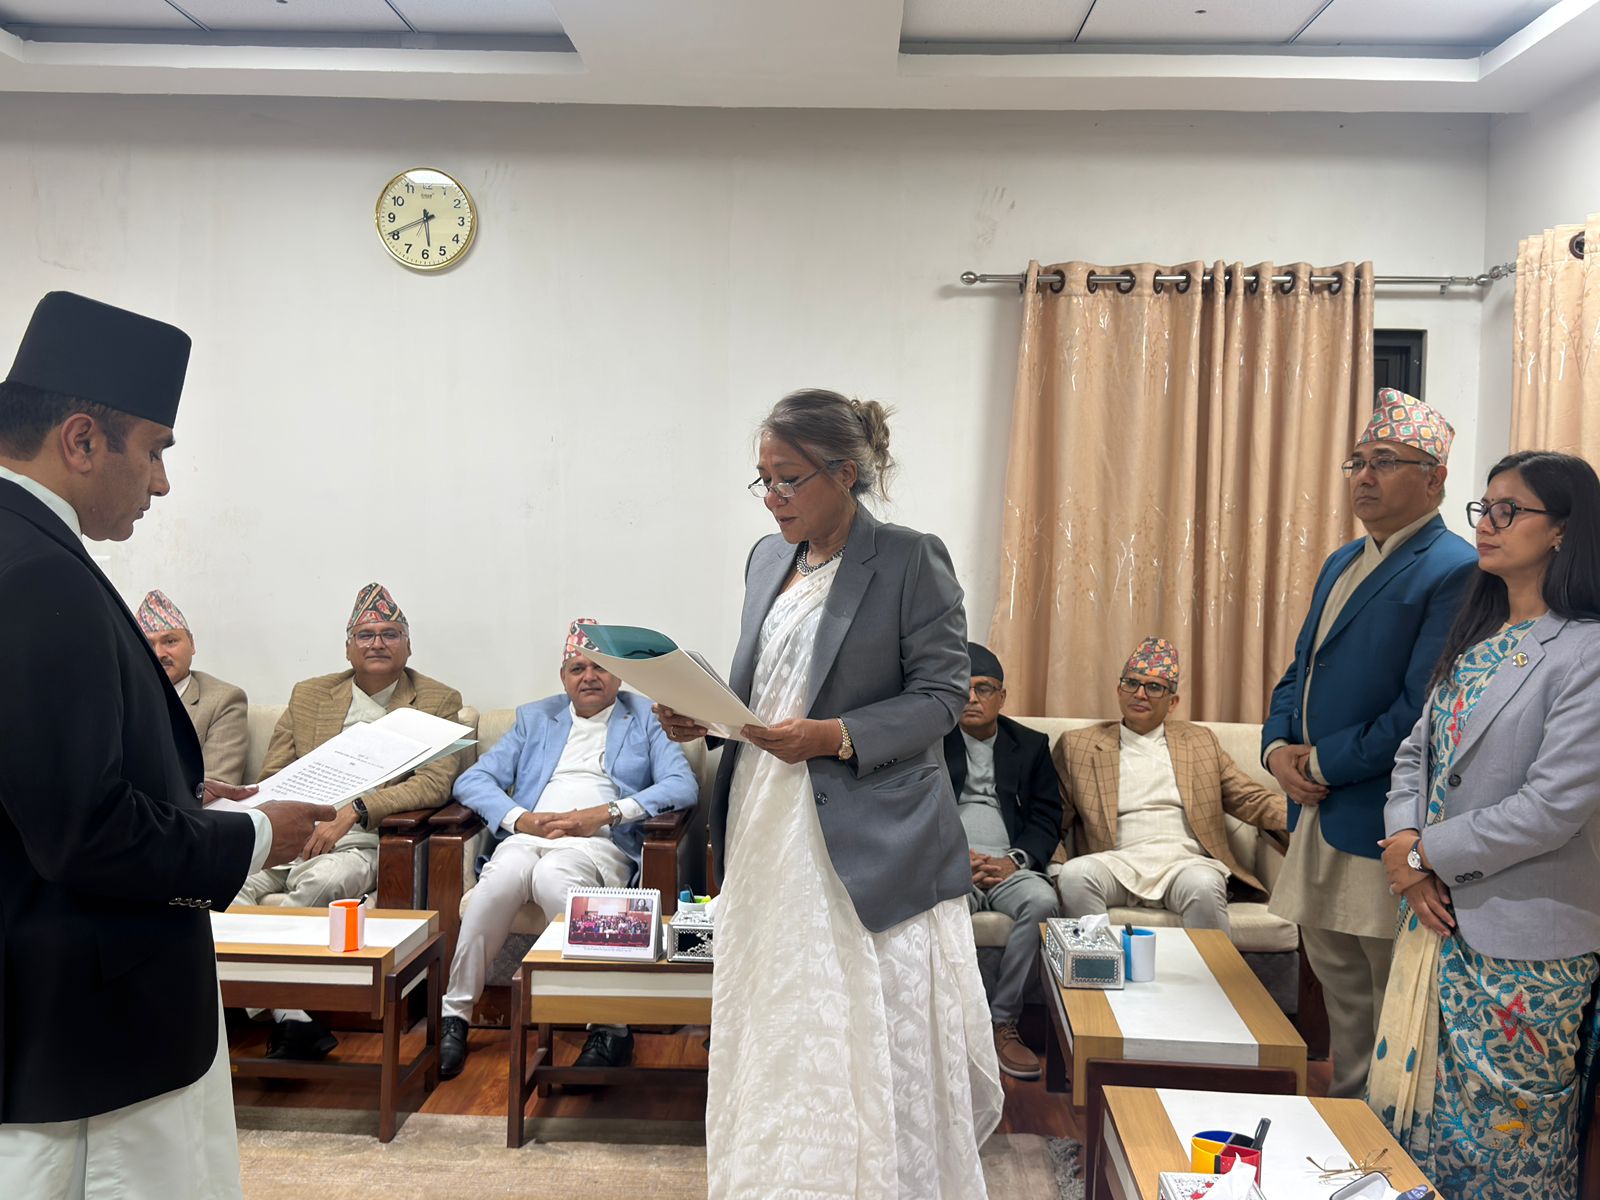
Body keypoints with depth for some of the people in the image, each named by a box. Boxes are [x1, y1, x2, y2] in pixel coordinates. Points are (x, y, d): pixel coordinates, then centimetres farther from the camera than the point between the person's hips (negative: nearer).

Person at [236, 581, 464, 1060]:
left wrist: (352, 811, -19)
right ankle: (294, 1020, -27)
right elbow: (270, 778, 17)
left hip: (366, 843, -4)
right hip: (292, 834, 4)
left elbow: (435, 784, -7)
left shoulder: (438, 702, 6)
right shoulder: (308, 695, 18)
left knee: (320, 882, -36)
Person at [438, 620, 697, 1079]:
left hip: (600, 844, -2)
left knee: (551, 875, -37)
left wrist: (605, 814, -10)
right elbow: (471, 781, 17)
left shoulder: (646, 719, 17)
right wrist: (520, 818, -4)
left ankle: (609, 1025, -31)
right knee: (505, 873, -34)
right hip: (526, 838, 3)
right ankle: (454, 1014, -23)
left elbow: (684, 786, 1)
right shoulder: (534, 718, 26)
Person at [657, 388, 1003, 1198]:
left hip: (868, 846, -6)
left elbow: (941, 695, -10)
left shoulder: (911, 561, -8)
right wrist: (704, 716, 0)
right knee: (773, 1033, 13)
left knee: (875, 1044, 0)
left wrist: (835, 737, -21)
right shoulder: (768, 558, 12)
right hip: (770, 835, 6)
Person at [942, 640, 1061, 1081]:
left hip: (1010, 867, 2)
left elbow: (1047, 818, 11)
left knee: (1042, 900, -33)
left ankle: (1002, 1021, -20)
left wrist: (1016, 860, -9)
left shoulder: (1031, 745, 20)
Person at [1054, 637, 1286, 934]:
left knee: (1203, 886, -34)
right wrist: (1055, 870, -7)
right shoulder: (1078, 745, 15)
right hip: (1118, 863, 0)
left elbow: (1252, 800, 16)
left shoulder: (1200, 741, 20)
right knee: (1074, 874, -32)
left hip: (1185, 862, 0)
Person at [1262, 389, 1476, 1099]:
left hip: (1384, 827, -9)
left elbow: (1422, 709, -22)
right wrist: (1278, 748, 0)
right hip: (1317, 815, 9)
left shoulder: (1454, 572, -15)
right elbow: (1299, 673, 18)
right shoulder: (1341, 563, 14)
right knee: (1341, 991, 20)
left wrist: (1324, 763, -15)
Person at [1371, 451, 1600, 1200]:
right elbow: (1417, 751, 11)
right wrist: (1404, 841, -7)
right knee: (1419, 1110, 15)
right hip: (1443, 913, 7)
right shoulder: (1476, 636, 10)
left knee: (1502, 1137, 8)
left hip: (1524, 940, -7)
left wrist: (1428, 854, -13)